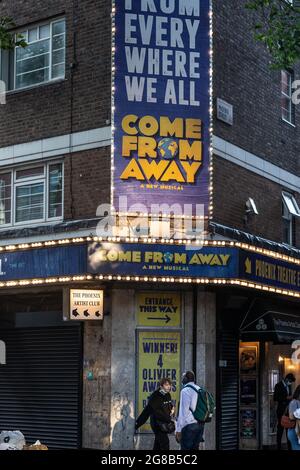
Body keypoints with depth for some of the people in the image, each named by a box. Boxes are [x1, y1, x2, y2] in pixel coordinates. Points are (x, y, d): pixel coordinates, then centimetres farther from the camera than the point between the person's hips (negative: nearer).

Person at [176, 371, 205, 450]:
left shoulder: (185, 391, -11)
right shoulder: (199, 389, 11)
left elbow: (183, 411, -15)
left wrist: (178, 429, -13)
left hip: (189, 425, -7)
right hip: (200, 424, 8)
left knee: (186, 448, -4)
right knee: (195, 447, 14)